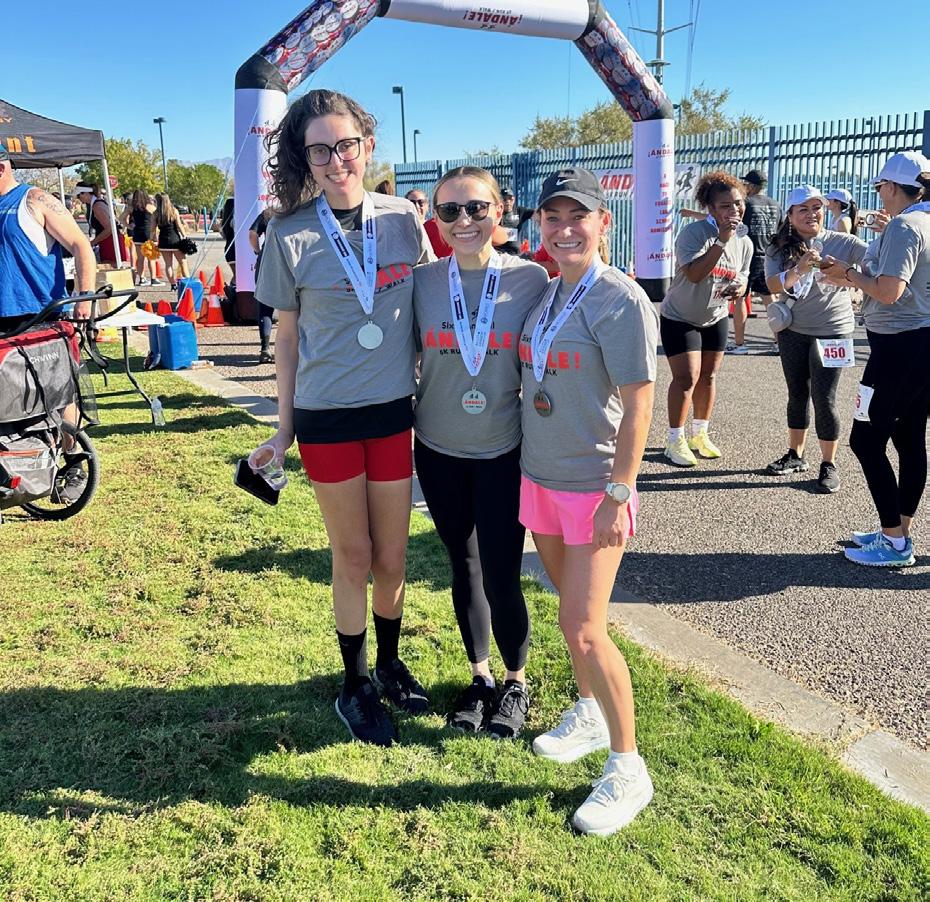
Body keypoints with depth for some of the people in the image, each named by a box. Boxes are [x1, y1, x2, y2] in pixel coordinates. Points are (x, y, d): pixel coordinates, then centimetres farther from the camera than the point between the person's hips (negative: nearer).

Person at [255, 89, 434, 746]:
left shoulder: (404, 220, -1)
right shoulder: (292, 235, -6)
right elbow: (287, 337, 1)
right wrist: (284, 426, 3)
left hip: (394, 411, 2)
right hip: (327, 417, -2)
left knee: (392, 555, 11)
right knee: (353, 556, 9)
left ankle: (390, 664, 36)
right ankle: (356, 686, 29)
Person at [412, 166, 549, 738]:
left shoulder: (530, 279, -8)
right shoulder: (423, 282, -2)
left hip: (504, 451, -2)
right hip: (439, 452, 3)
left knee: (501, 577, -1)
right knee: (464, 567, 15)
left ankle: (516, 683, 26)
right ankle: (480, 676, 36)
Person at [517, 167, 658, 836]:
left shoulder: (621, 300, -14)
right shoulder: (544, 293, 7)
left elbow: (638, 404, -16)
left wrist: (619, 495, -18)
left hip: (595, 486, -7)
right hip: (539, 478, 7)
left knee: (584, 628, -8)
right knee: (572, 610, 18)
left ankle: (628, 767, 8)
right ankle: (589, 714, 38)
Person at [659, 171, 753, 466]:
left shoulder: (744, 242, -3)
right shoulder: (693, 232, -24)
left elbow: (742, 276, 10)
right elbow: (694, 274, -37)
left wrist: (740, 288, -15)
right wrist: (721, 241, -40)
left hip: (716, 318, 6)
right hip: (680, 317, -6)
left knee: (708, 376, 12)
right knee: (687, 377, -10)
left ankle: (700, 434, 28)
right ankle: (676, 441, 4)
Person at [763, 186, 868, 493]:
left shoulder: (843, 243, -7)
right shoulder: (780, 249, -2)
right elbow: (773, 286, -17)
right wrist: (799, 269, -34)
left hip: (833, 331, -3)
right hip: (793, 331, 3)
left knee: (823, 398, -6)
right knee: (797, 394, 14)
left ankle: (829, 465, 8)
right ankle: (795, 455, 29)